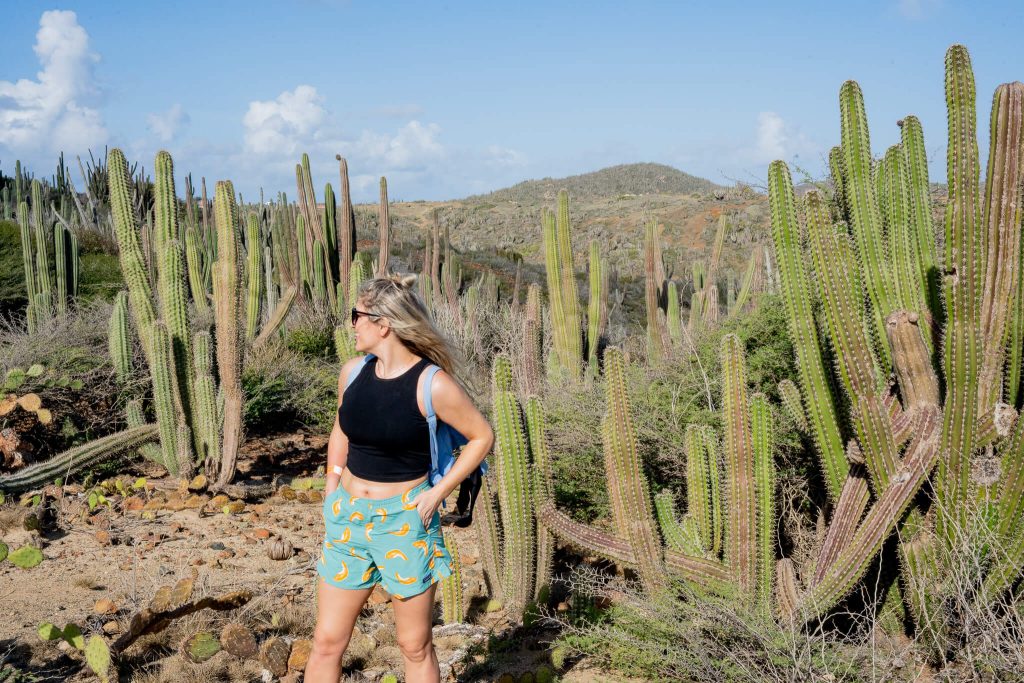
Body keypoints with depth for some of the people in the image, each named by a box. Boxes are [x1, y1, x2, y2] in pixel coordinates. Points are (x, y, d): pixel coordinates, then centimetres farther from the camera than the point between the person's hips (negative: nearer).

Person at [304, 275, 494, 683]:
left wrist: (437, 494, -11)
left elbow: (482, 436, -6)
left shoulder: (432, 385, -16)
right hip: (348, 518, 5)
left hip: (404, 522, -5)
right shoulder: (352, 372, 1)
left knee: (415, 646, 9)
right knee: (327, 642, 10)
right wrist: (331, 494, 11)